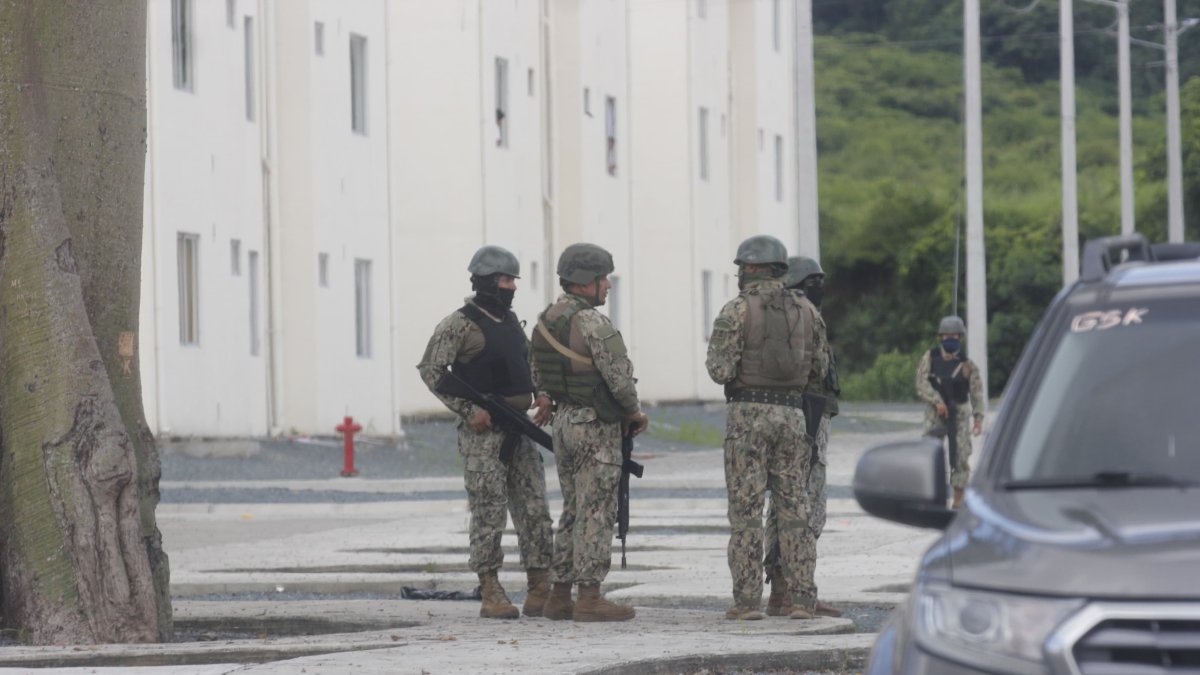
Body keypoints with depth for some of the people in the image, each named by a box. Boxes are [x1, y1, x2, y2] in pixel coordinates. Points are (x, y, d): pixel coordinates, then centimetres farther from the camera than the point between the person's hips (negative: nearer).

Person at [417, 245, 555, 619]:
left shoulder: (512, 321, 15)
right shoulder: (459, 324, -8)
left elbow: (530, 363, 25)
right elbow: (430, 370, -13)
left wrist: (542, 395, 5)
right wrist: (468, 411, -17)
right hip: (483, 431, -7)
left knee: (535, 510, 3)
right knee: (489, 513, -6)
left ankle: (541, 590, 7)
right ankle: (491, 594, -1)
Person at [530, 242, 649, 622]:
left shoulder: (546, 321, 9)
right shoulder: (591, 322, -18)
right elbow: (618, 374, -20)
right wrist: (633, 412, 0)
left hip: (564, 420, 8)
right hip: (596, 425, -8)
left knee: (573, 511, 14)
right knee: (596, 513, -5)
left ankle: (560, 596, 15)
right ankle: (589, 598, -6)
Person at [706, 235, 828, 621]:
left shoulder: (736, 311, -7)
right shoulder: (806, 311, 7)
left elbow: (721, 371, -12)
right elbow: (818, 369, 13)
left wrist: (716, 353, 10)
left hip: (748, 414, -4)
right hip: (791, 414, 4)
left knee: (746, 510, -1)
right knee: (794, 509, 6)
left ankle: (747, 600, -3)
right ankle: (801, 599, 2)